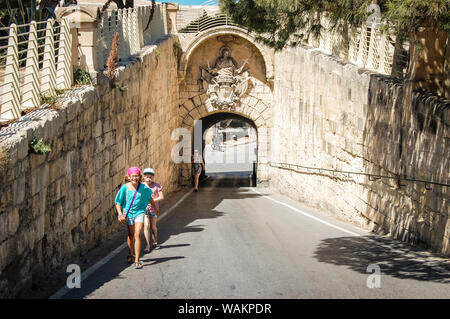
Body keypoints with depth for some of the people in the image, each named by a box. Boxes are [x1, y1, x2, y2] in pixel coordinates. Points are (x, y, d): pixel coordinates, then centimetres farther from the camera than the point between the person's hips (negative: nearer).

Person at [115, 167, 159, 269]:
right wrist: (120, 214, -13)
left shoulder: (143, 188, -8)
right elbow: (118, 202, -2)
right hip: (129, 213, 1)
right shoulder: (125, 188, -10)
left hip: (139, 212, -1)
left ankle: (137, 260, -13)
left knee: (137, 235, -13)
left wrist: (155, 208, 24)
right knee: (131, 235, 16)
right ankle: (130, 254, 42)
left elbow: (149, 198, 12)